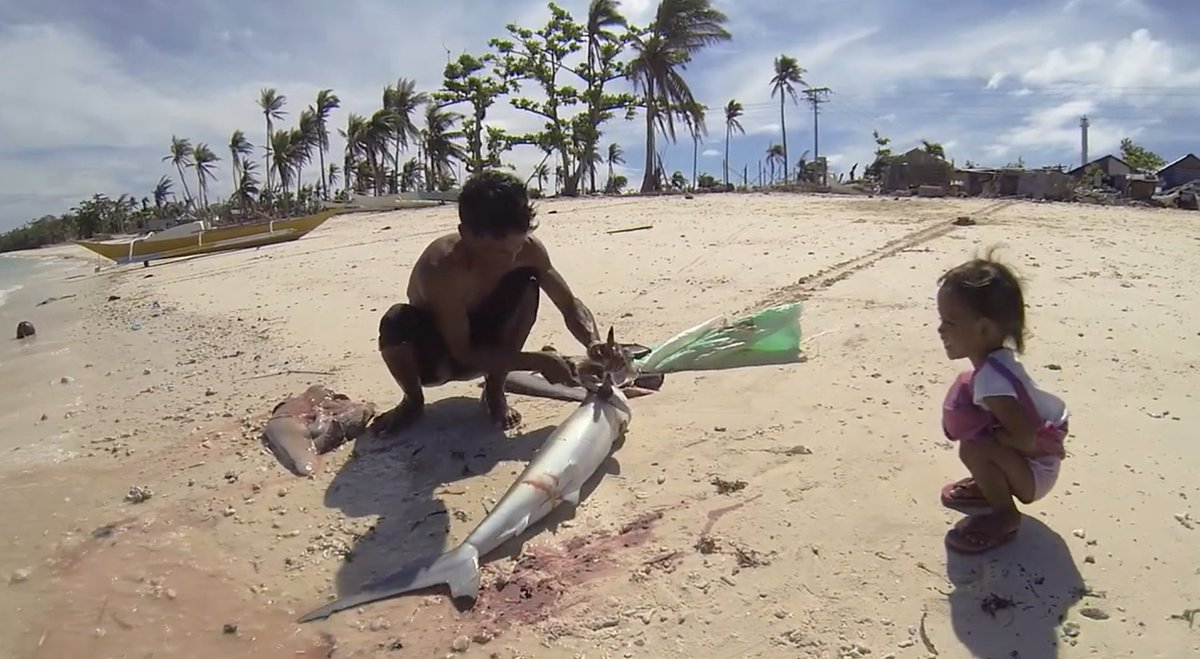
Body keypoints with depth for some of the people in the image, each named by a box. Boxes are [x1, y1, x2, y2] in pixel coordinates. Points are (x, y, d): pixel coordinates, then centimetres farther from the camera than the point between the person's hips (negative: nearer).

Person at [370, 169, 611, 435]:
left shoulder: (528, 249, -22)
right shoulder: (441, 268, -36)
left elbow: (570, 305, -14)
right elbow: (463, 354, -31)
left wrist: (593, 341, -35)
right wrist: (538, 361, -36)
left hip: (483, 345, 4)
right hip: (435, 356, -3)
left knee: (528, 282, -22)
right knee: (397, 322, -38)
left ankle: (495, 390, -3)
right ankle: (413, 401, -2)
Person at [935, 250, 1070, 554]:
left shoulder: (990, 378, -33)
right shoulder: (996, 359, -5)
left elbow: (1026, 439, -36)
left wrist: (981, 432, -21)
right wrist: (976, 429, 0)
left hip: (1035, 470, -9)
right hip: (1028, 459, 9)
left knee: (973, 449, -30)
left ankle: (1005, 516, -6)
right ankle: (989, 487, 20)